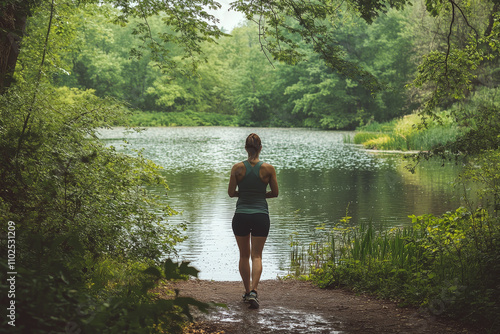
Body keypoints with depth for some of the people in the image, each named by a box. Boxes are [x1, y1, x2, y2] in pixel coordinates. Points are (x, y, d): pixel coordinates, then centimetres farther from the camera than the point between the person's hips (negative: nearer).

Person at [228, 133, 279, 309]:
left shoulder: (237, 168, -5)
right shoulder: (268, 168, -5)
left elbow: (231, 192, -1)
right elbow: (275, 193, 4)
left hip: (241, 215, 1)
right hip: (261, 215, 0)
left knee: (244, 255, 16)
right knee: (256, 255, 4)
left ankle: (247, 291, 23)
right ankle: (253, 291, -13)